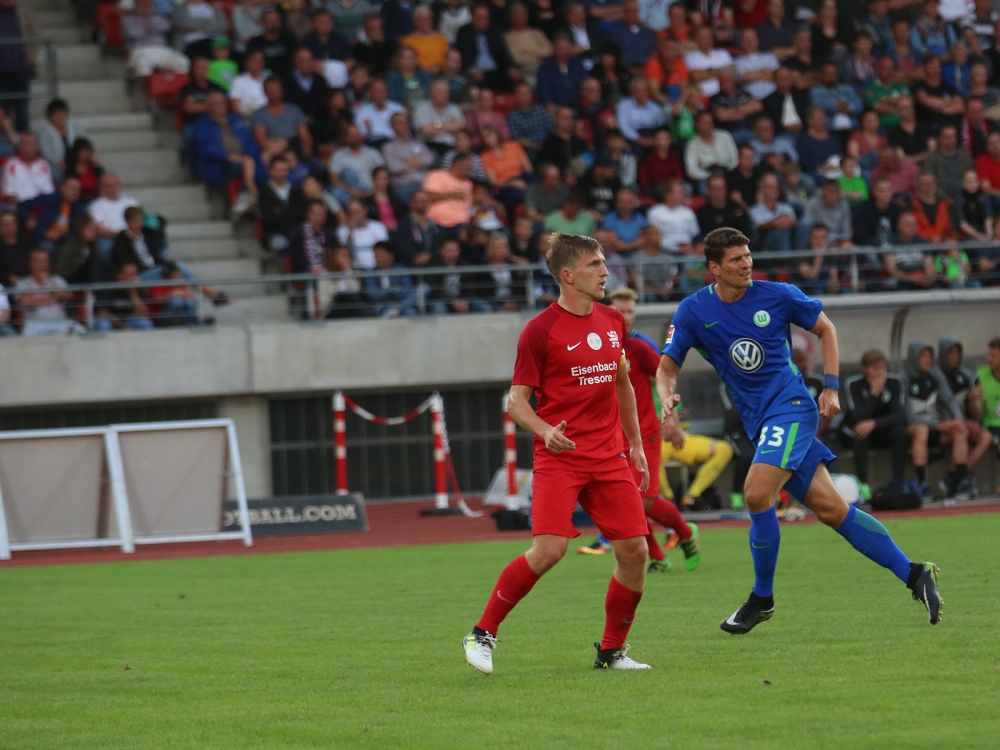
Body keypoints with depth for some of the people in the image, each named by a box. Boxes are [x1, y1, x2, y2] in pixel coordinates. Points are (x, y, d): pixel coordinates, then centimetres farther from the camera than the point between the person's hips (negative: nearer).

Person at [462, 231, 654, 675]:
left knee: (634, 550, -3)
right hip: (559, 456, -6)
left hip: (608, 458, 6)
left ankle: (612, 651, 14)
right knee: (549, 548, -20)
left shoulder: (612, 322, 11)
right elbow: (517, 400, -6)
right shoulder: (541, 331, -8)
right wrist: (545, 431, -24)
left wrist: (636, 445, 22)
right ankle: (482, 634, -6)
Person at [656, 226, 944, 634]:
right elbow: (667, 366, 5)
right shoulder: (694, 312, 2)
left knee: (757, 495, -22)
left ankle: (762, 598, -5)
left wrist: (831, 387, 3)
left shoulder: (777, 296, -4)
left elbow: (825, 328, 11)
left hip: (791, 406, -4)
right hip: (759, 423, 4)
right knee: (831, 509, 1)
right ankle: (913, 574, 9)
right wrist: (667, 400, -17)